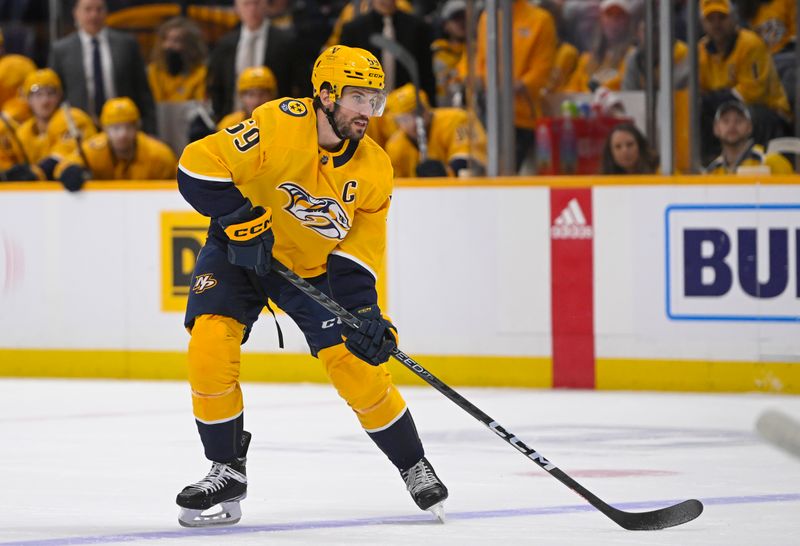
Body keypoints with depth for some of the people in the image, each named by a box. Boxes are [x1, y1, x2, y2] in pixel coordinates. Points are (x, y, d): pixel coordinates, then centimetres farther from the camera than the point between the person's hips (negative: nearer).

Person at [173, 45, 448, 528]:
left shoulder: (374, 169, -12)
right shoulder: (279, 126, -27)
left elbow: (359, 251, -6)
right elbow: (198, 166, -27)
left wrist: (365, 312, -18)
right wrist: (241, 220, -33)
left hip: (314, 267, 2)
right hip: (241, 252, -2)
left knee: (358, 364, -8)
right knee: (210, 347, -20)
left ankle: (415, 466, 13)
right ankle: (228, 472, -3)